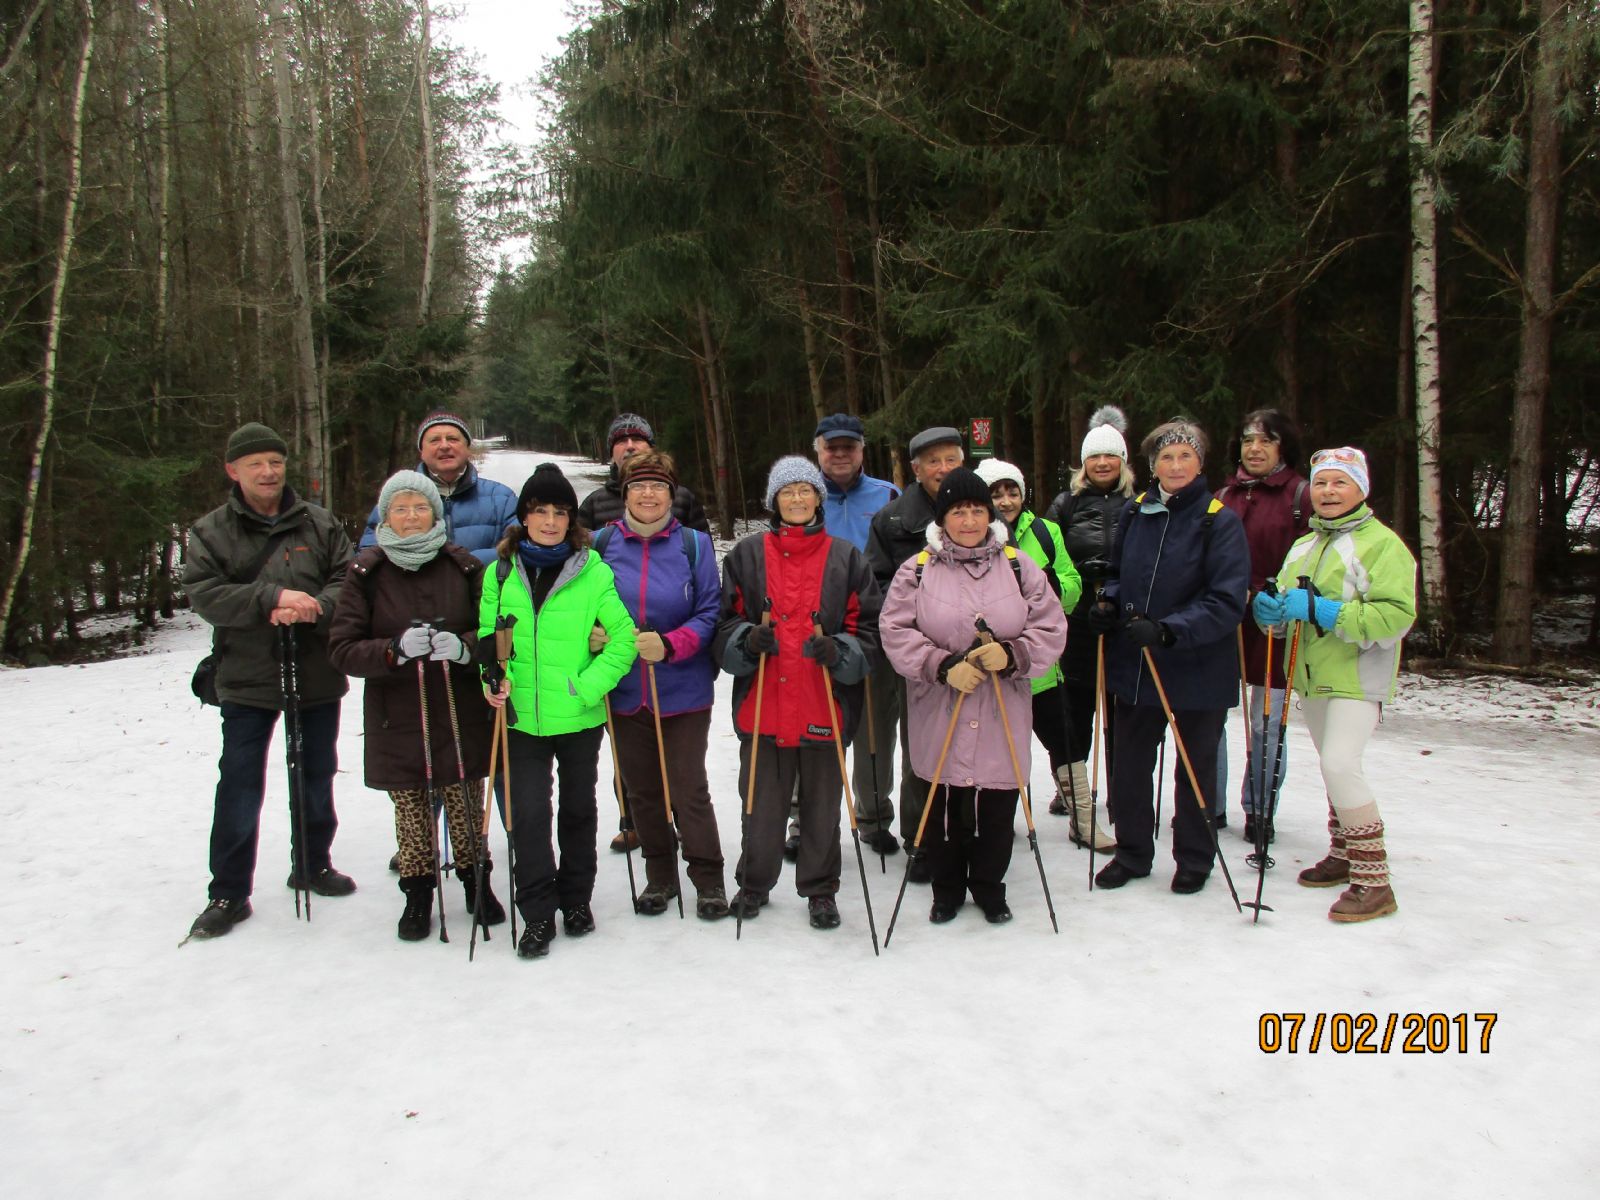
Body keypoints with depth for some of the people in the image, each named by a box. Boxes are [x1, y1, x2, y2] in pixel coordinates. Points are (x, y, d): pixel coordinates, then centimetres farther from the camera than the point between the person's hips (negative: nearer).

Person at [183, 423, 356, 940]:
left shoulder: (320, 524, 4)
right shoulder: (210, 531, 1)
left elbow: (349, 581, -3)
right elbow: (204, 593, -11)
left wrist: (313, 607, -23)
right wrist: (272, 598, -24)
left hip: (316, 676, 2)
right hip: (246, 681, -2)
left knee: (316, 778, 15)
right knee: (240, 788, 1)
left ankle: (312, 864, 35)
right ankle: (229, 893, 13)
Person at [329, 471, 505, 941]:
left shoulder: (463, 566, -1)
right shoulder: (366, 573, -2)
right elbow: (341, 649, -5)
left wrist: (464, 646, -20)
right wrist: (396, 649, -23)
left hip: (462, 713, 0)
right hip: (396, 720, 0)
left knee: (466, 805, 11)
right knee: (410, 811, 10)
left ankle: (476, 880, 33)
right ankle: (418, 893, 30)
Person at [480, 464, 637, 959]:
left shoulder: (594, 573, -5)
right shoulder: (501, 572, 3)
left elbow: (624, 637, -8)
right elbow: (488, 635, 9)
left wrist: (588, 685, -16)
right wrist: (494, 681, -8)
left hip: (579, 717, -1)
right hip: (522, 716, 1)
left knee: (578, 808, 14)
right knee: (528, 813, -2)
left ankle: (577, 900, 32)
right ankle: (538, 914, 12)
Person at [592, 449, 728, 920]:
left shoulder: (694, 543, -4)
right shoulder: (602, 543, 1)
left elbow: (710, 612, -5)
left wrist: (670, 645, -20)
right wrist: (592, 635, -12)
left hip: (683, 691, -3)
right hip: (624, 691, 3)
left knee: (688, 789, 1)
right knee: (641, 790, 14)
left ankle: (708, 879, 20)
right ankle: (659, 876, 32)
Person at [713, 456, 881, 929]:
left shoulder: (846, 557, 5)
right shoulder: (747, 554, 6)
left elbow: (867, 627, 4)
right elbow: (724, 621, 7)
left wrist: (838, 650, -15)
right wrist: (747, 639, -14)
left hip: (825, 705, 0)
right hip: (762, 702, 0)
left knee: (822, 803, 10)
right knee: (761, 801, 10)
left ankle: (820, 889, 27)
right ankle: (754, 882, 31)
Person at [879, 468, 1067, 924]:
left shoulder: (1018, 566, 3)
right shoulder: (917, 569, -1)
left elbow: (1051, 628, 1)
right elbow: (896, 632, -6)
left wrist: (1011, 655, -16)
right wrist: (943, 666, -17)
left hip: (1001, 716, 1)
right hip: (938, 715, -1)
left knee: (997, 808, 8)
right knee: (942, 805, 9)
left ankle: (990, 887, 30)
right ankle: (947, 889, 30)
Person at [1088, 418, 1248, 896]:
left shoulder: (1220, 522, -12)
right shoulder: (1135, 513, 3)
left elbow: (1227, 601, -19)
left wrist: (1168, 629, -31)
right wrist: (1109, 603, -3)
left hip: (1199, 670, -4)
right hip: (1133, 665, 4)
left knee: (1195, 770, 13)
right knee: (1129, 765, 13)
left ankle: (1194, 858, 32)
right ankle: (1132, 852, 33)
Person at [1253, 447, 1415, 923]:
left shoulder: (1381, 543, -9)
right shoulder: (1302, 547, 15)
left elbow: (1396, 615, -20)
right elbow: (1285, 611, 16)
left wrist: (1319, 610, -26)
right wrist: (1271, 609, -9)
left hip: (1358, 677, -8)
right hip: (1312, 678, 8)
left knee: (1340, 764, -20)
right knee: (1332, 768, 17)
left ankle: (1373, 880, -12)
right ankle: (1344, 856, 33)